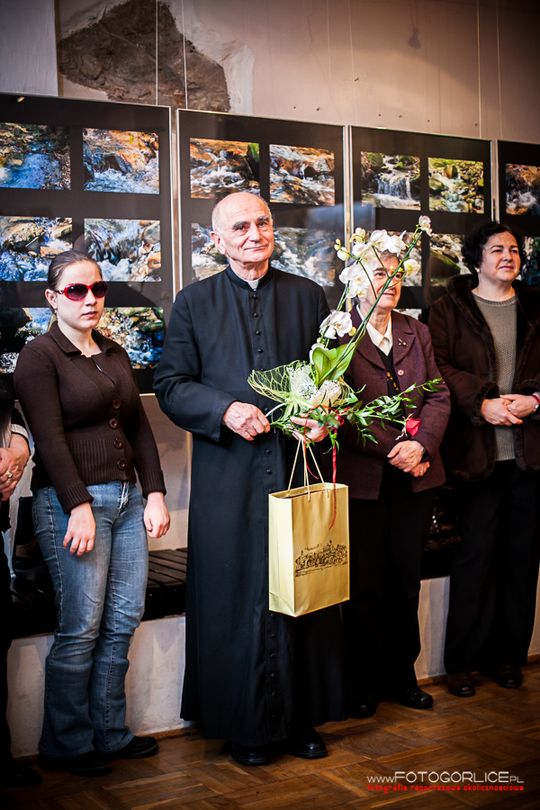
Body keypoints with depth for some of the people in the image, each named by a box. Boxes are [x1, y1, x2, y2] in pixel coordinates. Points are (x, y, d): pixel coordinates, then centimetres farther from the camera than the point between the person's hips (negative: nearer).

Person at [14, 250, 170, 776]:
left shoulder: (114, 354, 16)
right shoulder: (40, 356, -5)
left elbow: (139, 428, 15)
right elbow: (50, 438, -13)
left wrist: (154, 493, 7)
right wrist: (80, 506, -18)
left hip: (125, 498, 7)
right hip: (72, 501, -7)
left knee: (124, 620, 8)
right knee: (81, 629, -3)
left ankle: (109, 733, 21)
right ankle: (67, 745, 13)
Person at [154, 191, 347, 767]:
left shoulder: (309, 296, 11)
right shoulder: (194, 303, 6)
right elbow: (171, 385, 2)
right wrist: (226, 410, -15)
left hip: (298, 465, 2)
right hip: (229, 476, -1)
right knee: (236, 596, 3)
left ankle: (301, 717, 22)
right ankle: (246, 725, 18)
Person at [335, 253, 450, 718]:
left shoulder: (417, 332, 13)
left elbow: (438, 396, 7)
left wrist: (421, 444, -9)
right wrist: (393, 449, -17)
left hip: (416, 478, 5)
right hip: (362, 478, -5)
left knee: (405, 580, 12)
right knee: (365, 584, 4)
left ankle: (401, 675, 26)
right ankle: (364, 682, 19)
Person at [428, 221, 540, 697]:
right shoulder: (450, 310, 7)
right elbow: (440, 365, -4)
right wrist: (482, 403, -16)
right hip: (477, 450, -3)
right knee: (477, 552, -2)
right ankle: (463, 660, 9)